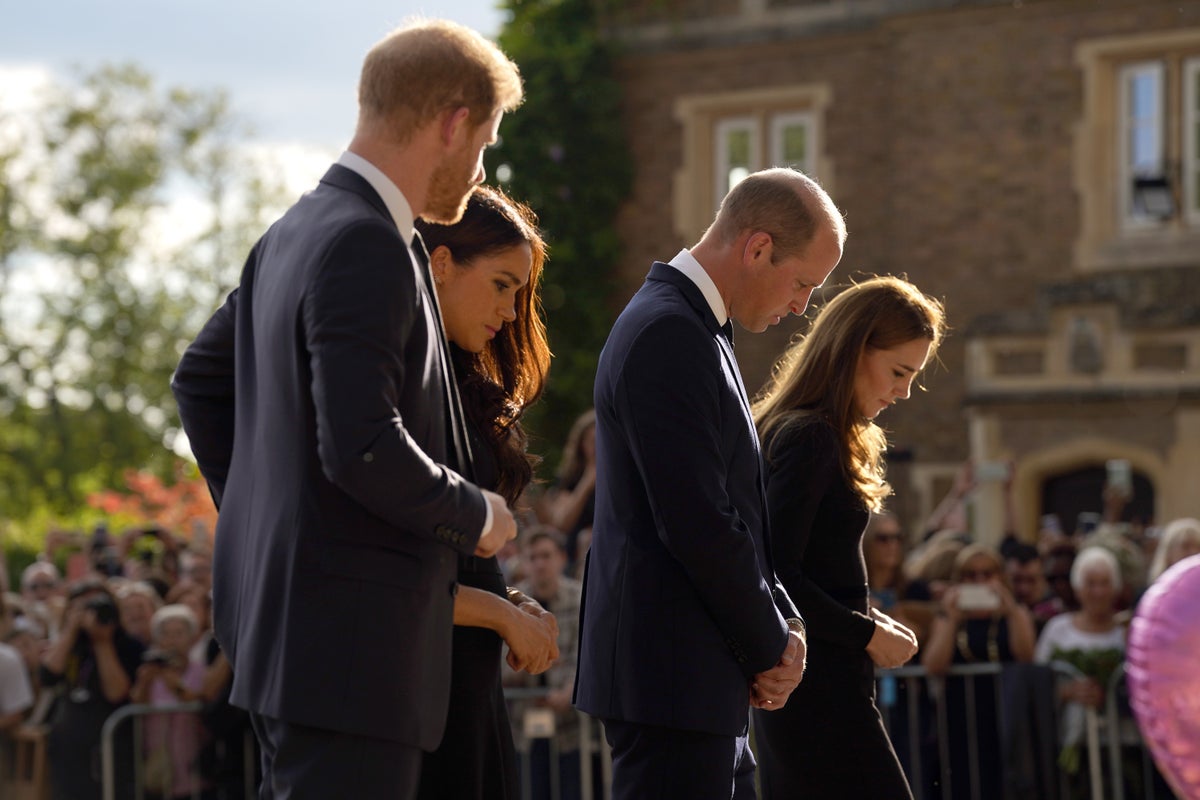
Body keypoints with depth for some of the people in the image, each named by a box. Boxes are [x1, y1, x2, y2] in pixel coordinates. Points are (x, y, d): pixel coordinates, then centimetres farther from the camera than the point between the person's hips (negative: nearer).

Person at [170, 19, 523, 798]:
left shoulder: (298, 231, 13)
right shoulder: (365, 246, -18)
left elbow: (199, 380, 24)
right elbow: (362, 448, -26)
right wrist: (475, 515, -10)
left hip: (280, 609, 10)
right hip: (344, 641, -10)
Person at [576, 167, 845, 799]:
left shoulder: (693, 328, 17)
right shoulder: (666, 334, -16)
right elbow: (696, 523, -21)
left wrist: (782, 624, 7)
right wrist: (771, 647, -9)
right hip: (672, 676, -10)